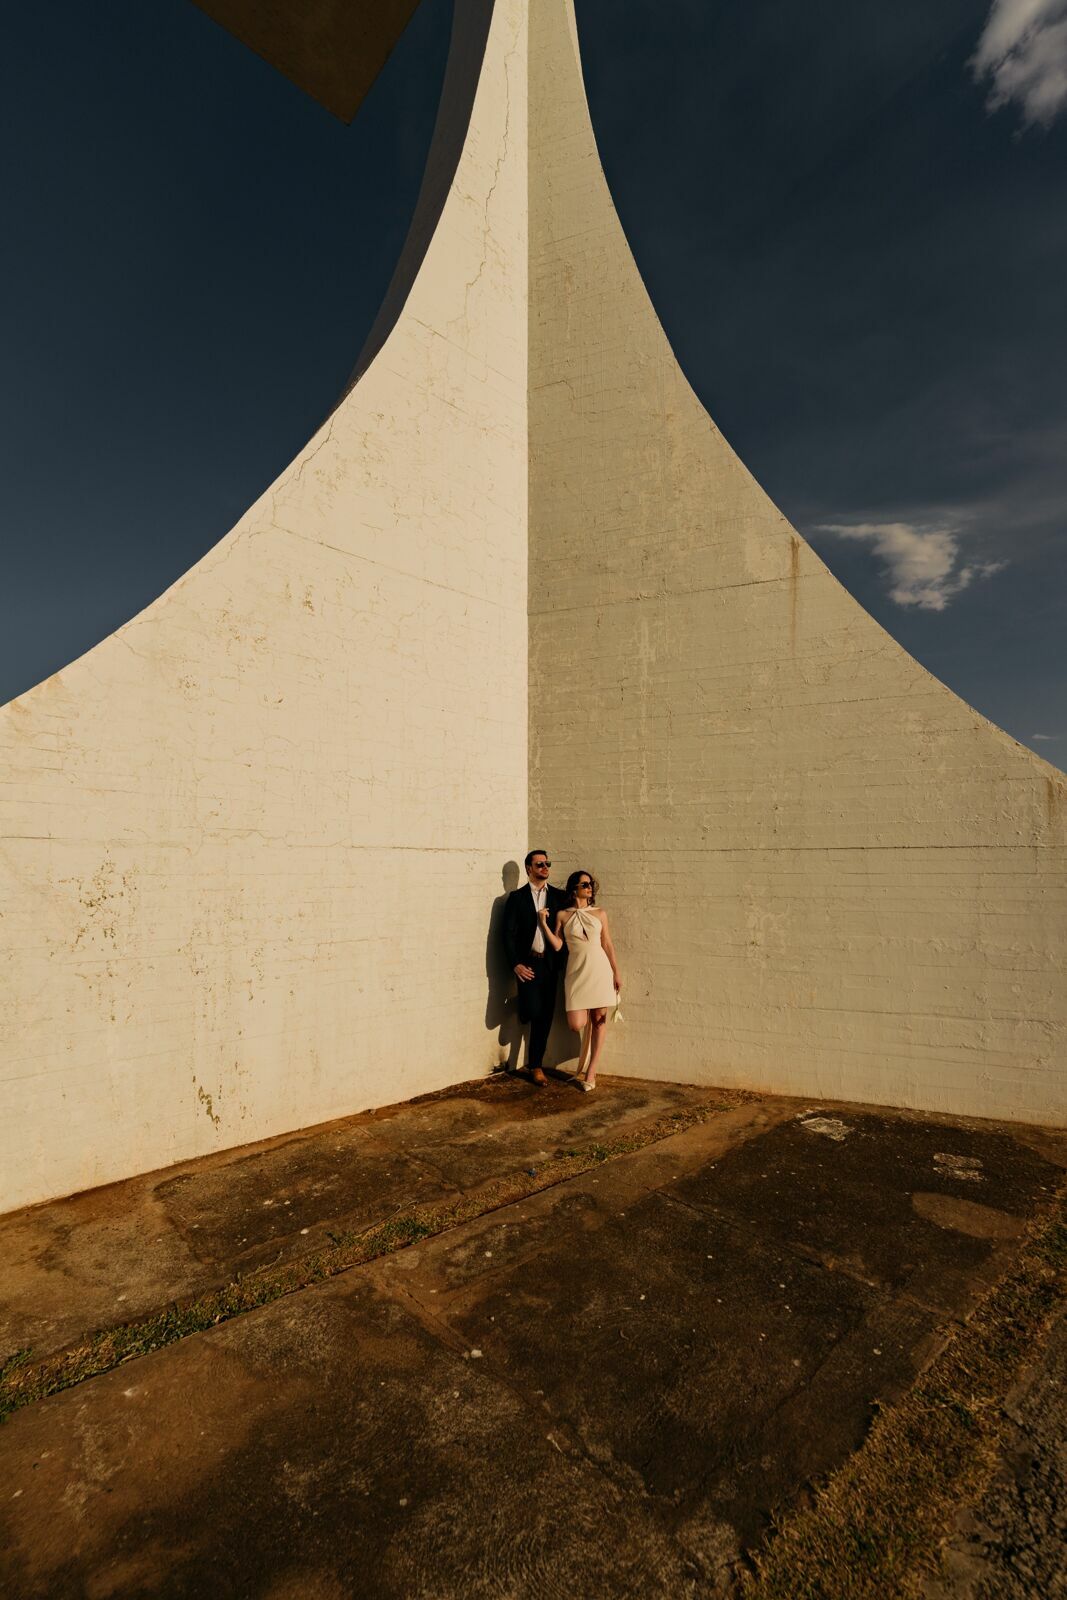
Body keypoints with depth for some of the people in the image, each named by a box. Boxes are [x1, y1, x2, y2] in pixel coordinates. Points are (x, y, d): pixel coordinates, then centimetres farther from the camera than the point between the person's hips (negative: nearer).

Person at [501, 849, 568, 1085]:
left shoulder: (559, 896, 8)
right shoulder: (516, 897, 2)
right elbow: (509, 933, -2)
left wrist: (562, 959, -2)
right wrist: (515, 964, -10)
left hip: (550, 963, 2)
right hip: (528, 963, -2)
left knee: (545, 1016, 4)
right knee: (534, 1012, -13)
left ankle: (535, 1064, 18)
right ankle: (523, 1009, 24)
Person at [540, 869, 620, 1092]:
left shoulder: (599, 913, 6)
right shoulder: (562, 915, 4)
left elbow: (608, 944, 8)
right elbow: (557, 945, -1)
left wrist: (616, 973, 7)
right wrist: (544, 923, -9)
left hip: (600, 969, 1)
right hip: (577, 971, -1)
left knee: (599, 1020, 2)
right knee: (576, 1024, -11)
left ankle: (590, 1071, 13)